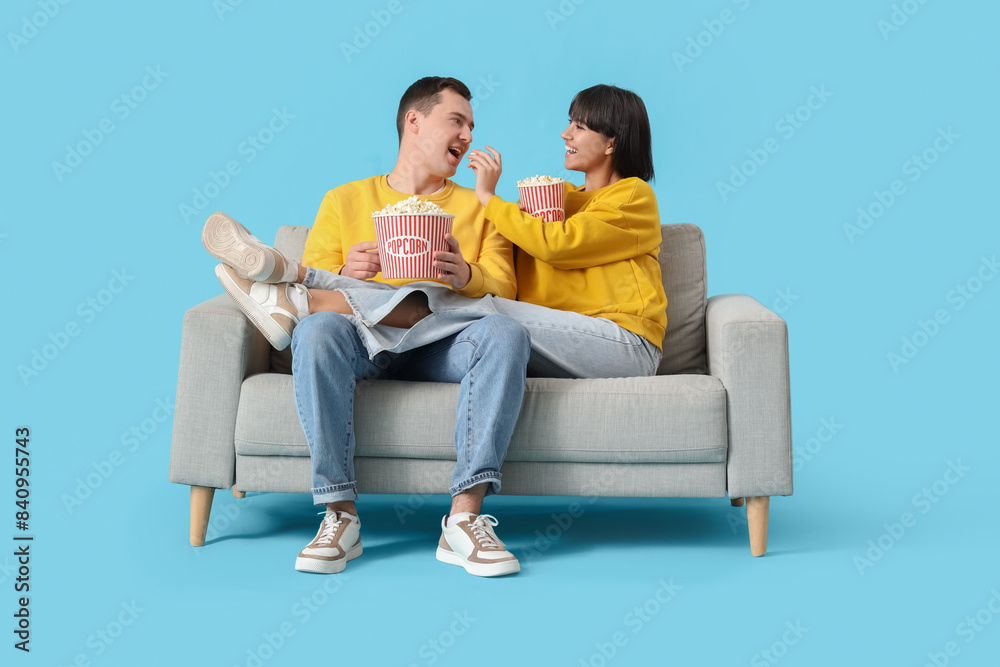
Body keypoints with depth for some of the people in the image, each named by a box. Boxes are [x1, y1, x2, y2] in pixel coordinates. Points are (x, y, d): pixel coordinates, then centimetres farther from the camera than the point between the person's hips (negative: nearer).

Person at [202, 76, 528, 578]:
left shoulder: (478, 207, 21)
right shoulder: (345, 201, 19)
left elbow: (504, 291, 7)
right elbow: (315, 283, 9)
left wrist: (465, 276, -16)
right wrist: (345, 274, -14)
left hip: (437, 350, 1)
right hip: (360, 348, 0)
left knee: (504, 332, -32)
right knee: (317, 329, -34)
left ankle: (464, 518, -32)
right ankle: (340, 515, -29)